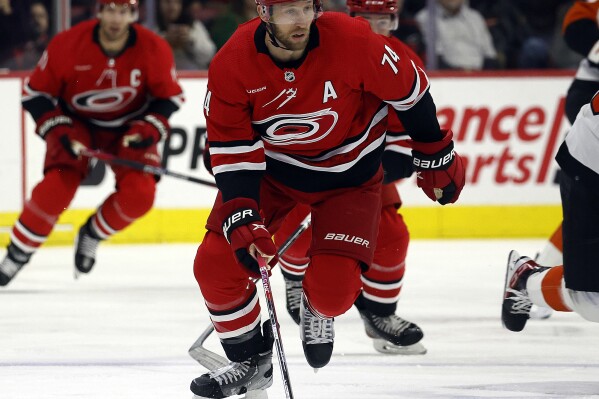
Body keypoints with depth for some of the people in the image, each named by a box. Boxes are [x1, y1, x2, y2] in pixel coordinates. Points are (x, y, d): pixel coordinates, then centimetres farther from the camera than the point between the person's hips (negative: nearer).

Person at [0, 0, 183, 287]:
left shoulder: (154, 49, -18)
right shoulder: (67, 45, -22)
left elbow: (169, 97, -4)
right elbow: (36, 93, -13)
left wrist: (149, 129, -20)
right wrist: (59, 132, -23)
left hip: (128, 128, 2)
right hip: (77, 124, -2)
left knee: (140, 194, -19)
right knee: (56, 189, -23)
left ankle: (92, 234, 9)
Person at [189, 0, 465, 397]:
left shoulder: (352, 41, -28)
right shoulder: (232, 63, -23)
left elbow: (410, 91, -12)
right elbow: (231, 149, -17)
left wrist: (437, 157, -1)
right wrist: (241, 219, -27)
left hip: (349, 174, -2)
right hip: (271, 166, 2)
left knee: (333, 287, -15)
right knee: (217, 266, -10)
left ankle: (318, 312, 24)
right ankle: (251, 359, 15)